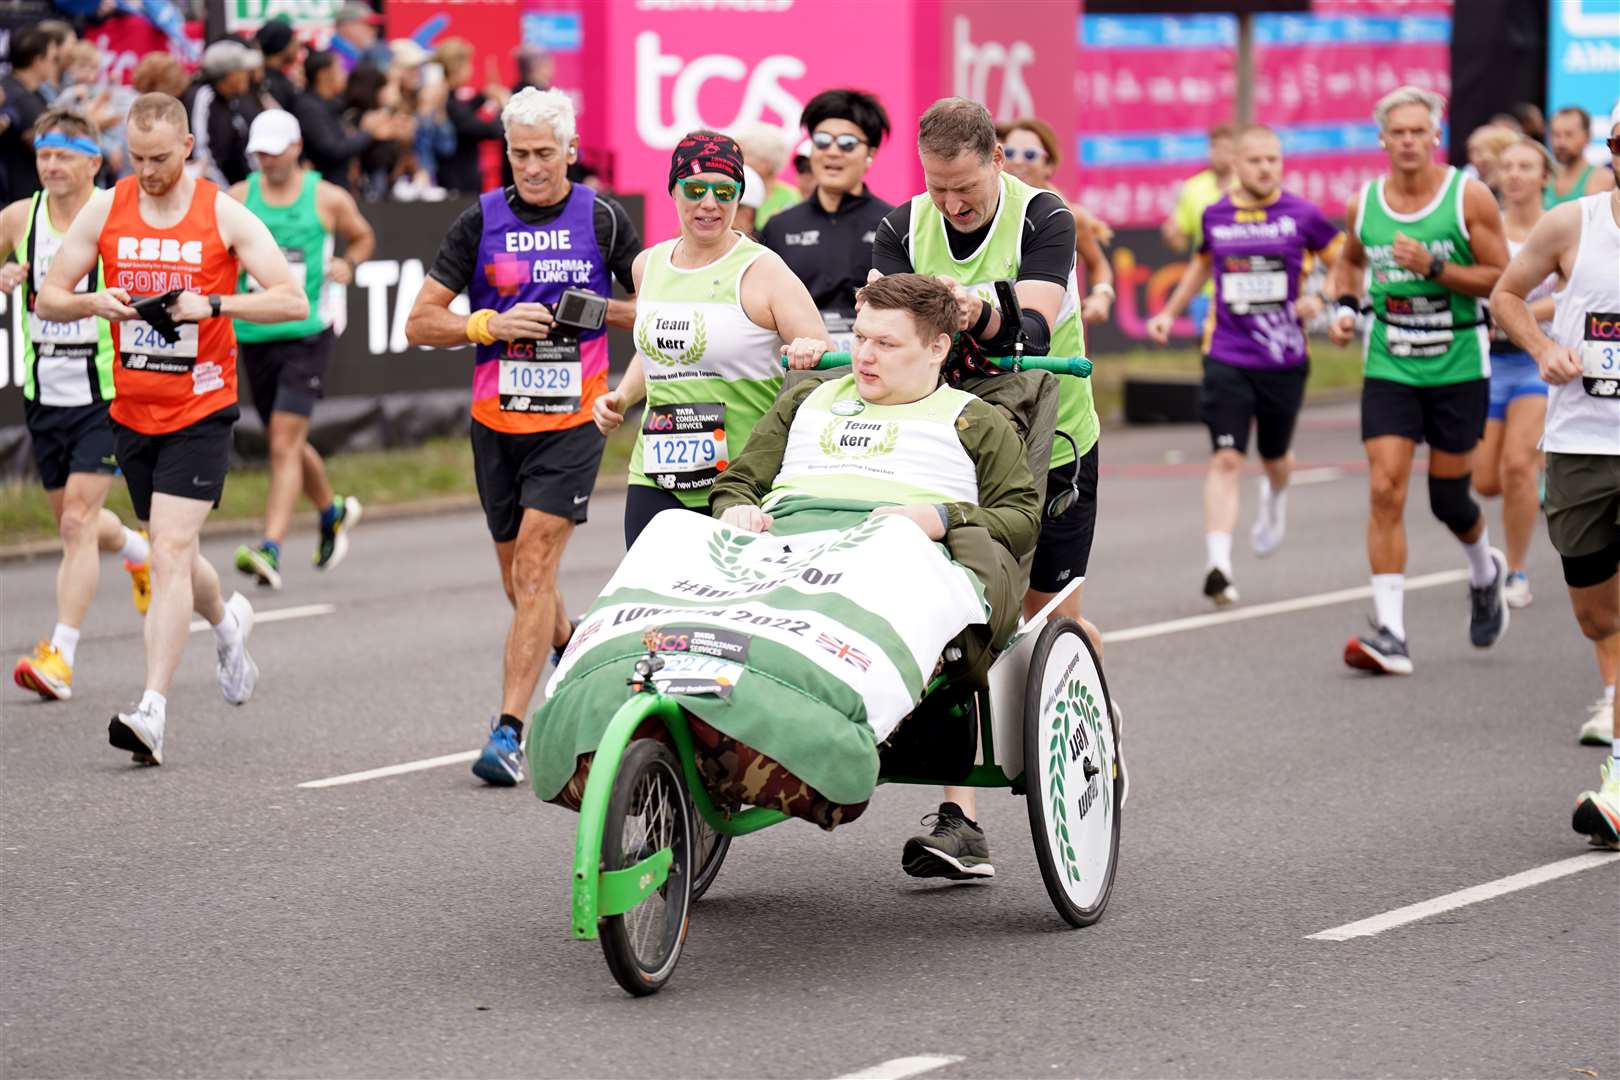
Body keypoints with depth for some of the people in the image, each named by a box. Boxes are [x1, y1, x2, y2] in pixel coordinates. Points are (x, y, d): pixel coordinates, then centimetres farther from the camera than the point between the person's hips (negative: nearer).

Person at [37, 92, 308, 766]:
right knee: (170, 554, 17)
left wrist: (214, 304, -22)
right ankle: (227, 622, 50)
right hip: (131, 409, 4)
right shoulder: (105, 210, 3)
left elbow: (293, 302, -9)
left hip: (201, 412, -4)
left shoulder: (225, 216, -6)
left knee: (169, 552, -15)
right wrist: (94, 301, -17)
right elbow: (48, 299, 5)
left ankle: (152, 710, -20)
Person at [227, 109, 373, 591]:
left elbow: (363, 237, 17)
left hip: (306, 335, -4)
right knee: (286, 444, 17)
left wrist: (348, 263, -4)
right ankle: (334, 512, 44)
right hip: (253, 335, 4)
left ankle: (270, 551, -23)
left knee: (284, 444, -15)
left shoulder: (328, 199, 0)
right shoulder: (238, 198, 4)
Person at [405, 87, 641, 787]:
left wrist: (601, 313, -10)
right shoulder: (481, 222, 1)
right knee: (520, 579, 13)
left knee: (534, 569, -14)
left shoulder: (603, 219, 0)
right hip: (496, 421, 3)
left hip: (572, 421, -3)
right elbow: (420, 323, 1)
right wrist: (492, 323, -15)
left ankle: (508, 731, -18)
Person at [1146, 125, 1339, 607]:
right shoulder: (1215, 215, 4)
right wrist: (1170, 312, 20)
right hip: (1227, 358, 0)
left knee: (1275, 459, 17)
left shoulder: (1300, 215, -4)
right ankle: (1218, 565, -18)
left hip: (1285, 358, 0)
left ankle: (1275, 496, 55)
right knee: (1226, 459, -12)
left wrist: (1321, 299, -8)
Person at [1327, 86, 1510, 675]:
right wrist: (1344, 305, 5)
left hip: (1458, 367, -2)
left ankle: (1486, 575, 42)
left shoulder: (1469, 197, -7)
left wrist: (1434, 267, -21)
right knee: (1385, 491, -12)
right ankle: (1391, 635, -13)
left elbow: (1500, 277, -9)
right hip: (1388, 367, 2)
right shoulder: (1364, 203, 3)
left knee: (1448, 498, 7)